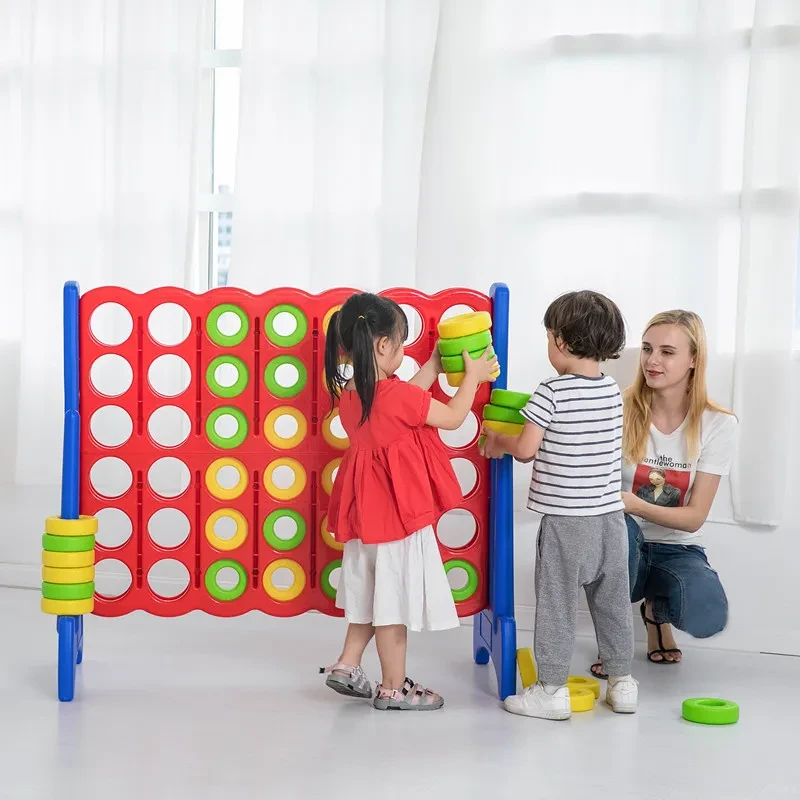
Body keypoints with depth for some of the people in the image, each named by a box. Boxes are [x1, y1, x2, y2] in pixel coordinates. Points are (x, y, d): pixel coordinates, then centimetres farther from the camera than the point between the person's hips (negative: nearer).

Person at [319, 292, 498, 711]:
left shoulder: (348, 393, 1)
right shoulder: (394, 395, -23)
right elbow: (453, 418, -11)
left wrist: (434, 366, 20)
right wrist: (472, 376, 3)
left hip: (369, 510, 8)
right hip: (397, 512, -8)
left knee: (372, 591, 22)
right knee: (393, 597, 2)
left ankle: (347, 666, 26)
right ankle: (394, 688, 13)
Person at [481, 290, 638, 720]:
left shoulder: (552, 393, -14)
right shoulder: (613, 391, 5)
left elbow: (526, 449, -15)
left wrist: (499, 442, 5)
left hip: (565, 520, -6)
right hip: (610, 516, 6)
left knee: (556, 604, 4)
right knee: (612, 602, 15)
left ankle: (552, 689, 9)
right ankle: (622, 681, 24)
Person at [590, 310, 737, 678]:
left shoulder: (718, 425, -10)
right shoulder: (620, 412, -11)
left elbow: (694, 517, -12)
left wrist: (637, 505, -30)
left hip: (677, 550, 0)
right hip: (623, 549, 0)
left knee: (707, 616, -32)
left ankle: (657, 610, 8)